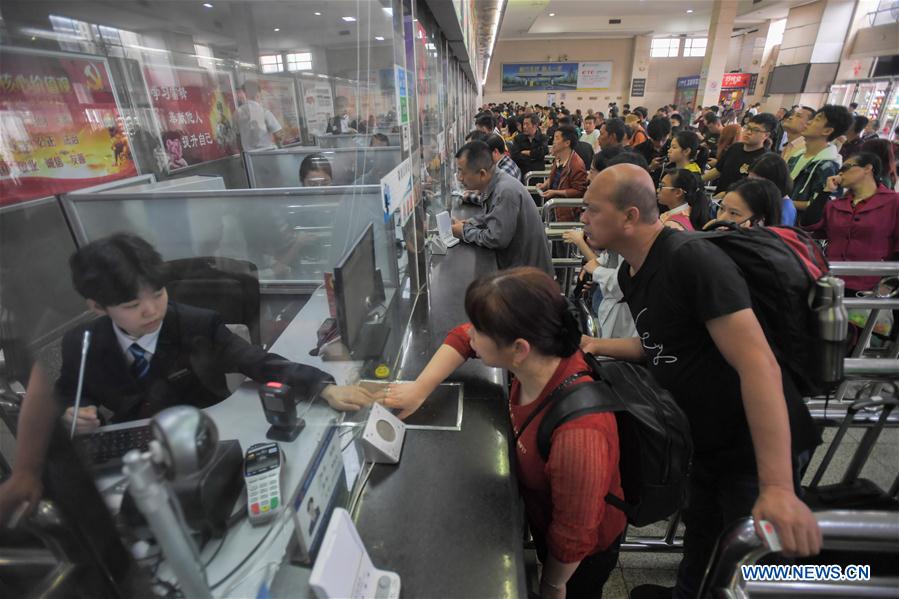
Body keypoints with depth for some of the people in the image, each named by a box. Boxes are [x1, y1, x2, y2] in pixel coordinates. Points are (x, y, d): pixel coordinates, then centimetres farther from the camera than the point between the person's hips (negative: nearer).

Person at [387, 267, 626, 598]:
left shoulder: (578, 434, -46)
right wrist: (421, 387, -18)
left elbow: (573, 537, -28)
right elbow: (462, 337, -9)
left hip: (581, 556, -5)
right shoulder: (537, 352, -26)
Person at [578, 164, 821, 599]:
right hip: (704, 438, 8)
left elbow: (757, 364, -32)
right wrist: (599, 346, -2)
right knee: (701, 532, 28)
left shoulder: (692, 259, -28)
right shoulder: (630, 272, 0)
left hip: (756, 446, -8)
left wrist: (776, 488, -35)